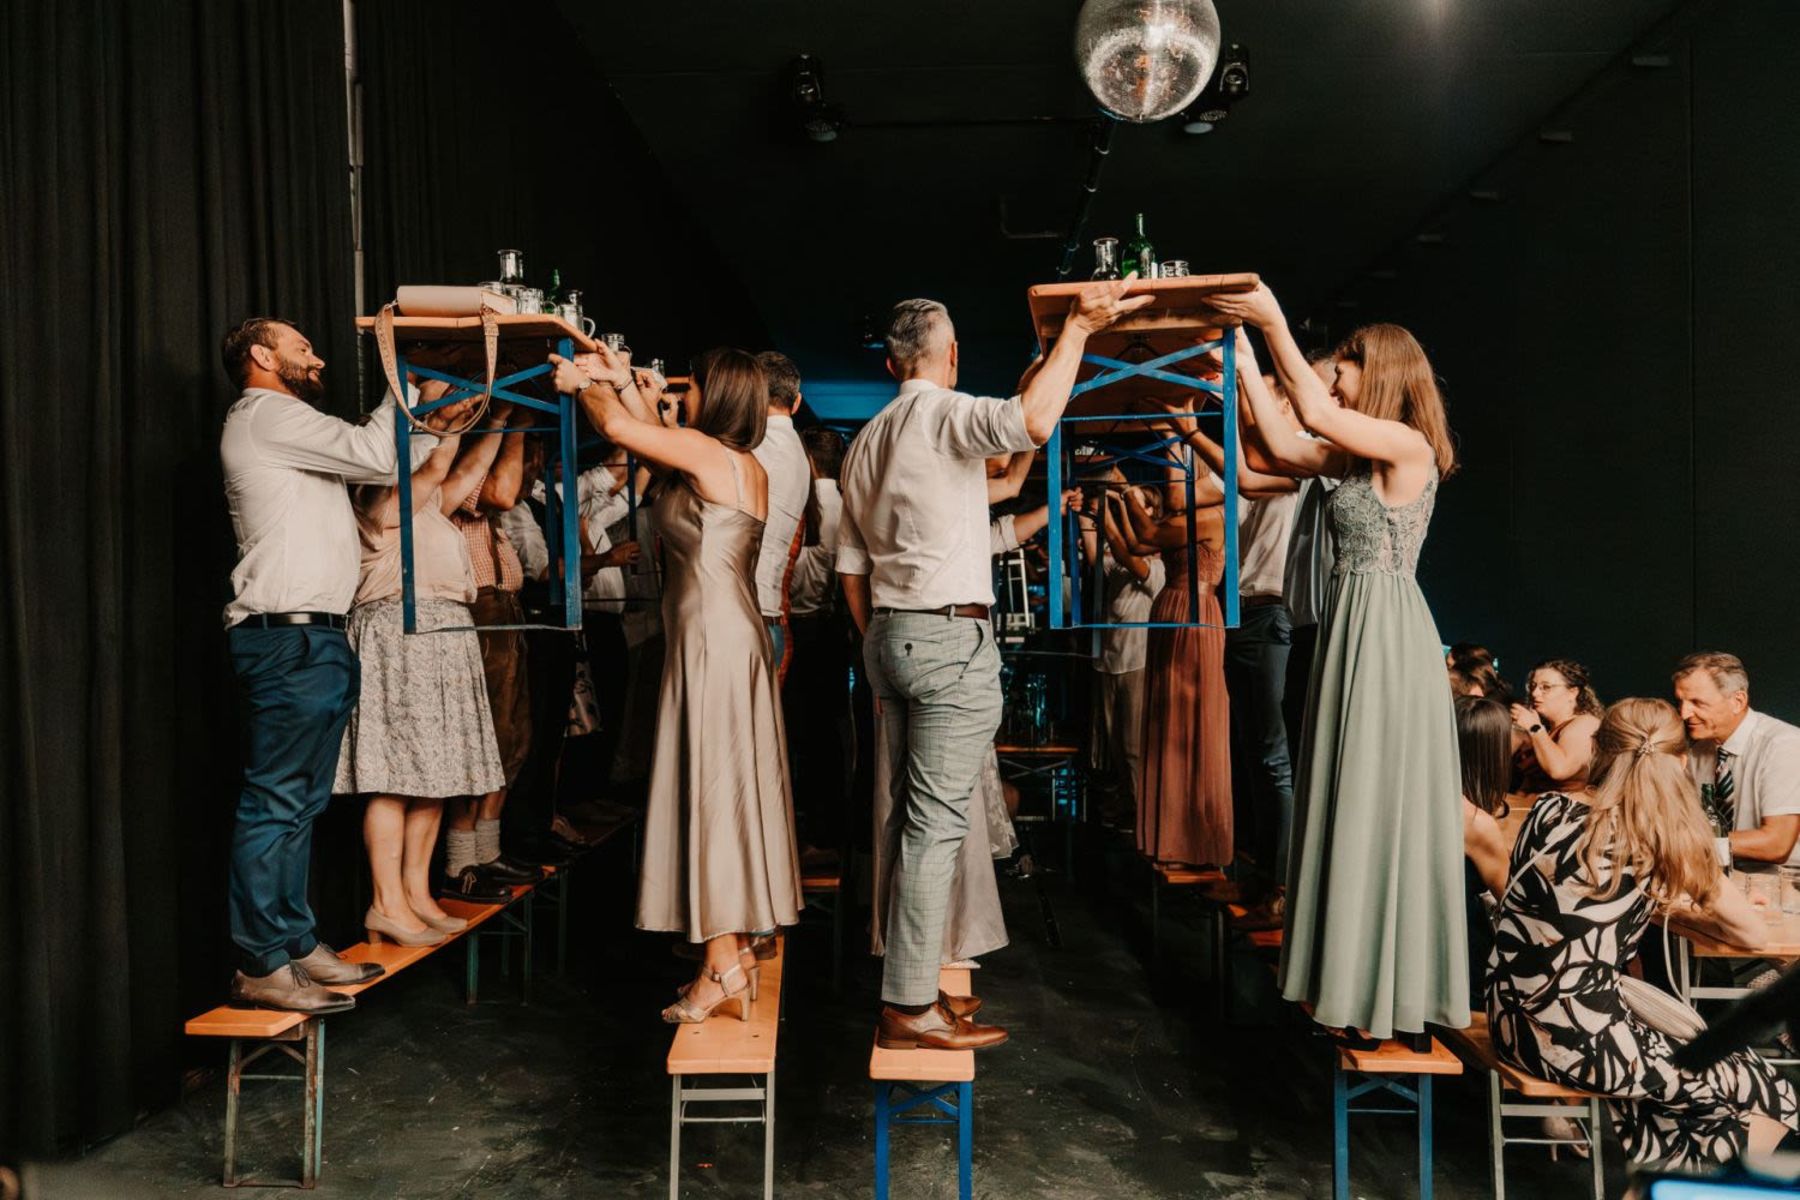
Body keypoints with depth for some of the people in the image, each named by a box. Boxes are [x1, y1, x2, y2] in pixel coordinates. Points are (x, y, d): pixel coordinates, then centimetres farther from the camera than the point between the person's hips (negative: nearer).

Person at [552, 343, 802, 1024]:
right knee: (731, 789, 12)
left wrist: (582, 384, 8)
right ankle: (738, 951, 21)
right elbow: (650, 444, 24)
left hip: (711, 638, -9)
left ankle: (722, 966, 1)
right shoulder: (748, 468, 15)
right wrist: (622, 383, 24)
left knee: (710, 790, -5)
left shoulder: (705, 451, -11)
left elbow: (616, 427, -8)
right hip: (738, 636, 9)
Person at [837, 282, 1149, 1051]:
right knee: (936, 822, -6)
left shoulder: (865, 441, 16)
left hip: (889, 637, 8)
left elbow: (851, 567, 17)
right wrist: (1076, 328, -21)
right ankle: (908, 1009, -3)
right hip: (951, 637, -8)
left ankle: (911, 976, 23)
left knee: (919, 812, 15)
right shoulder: (947, 414, -7)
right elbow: (1032, 422, -30)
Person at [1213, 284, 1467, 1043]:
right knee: (1352, 804, 12)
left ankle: (1394, 989, 8)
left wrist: (1276, 325, -15)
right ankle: (1362, 977, 24)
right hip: (1352, 627, 9)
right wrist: (1246, 361, 14)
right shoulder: (1359, 453, 13)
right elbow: (1287, 448, 12)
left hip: (1387, 632, -9)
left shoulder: (1411, 446, -11)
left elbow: (1315, 415, -21)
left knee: (1382, 805, -3)